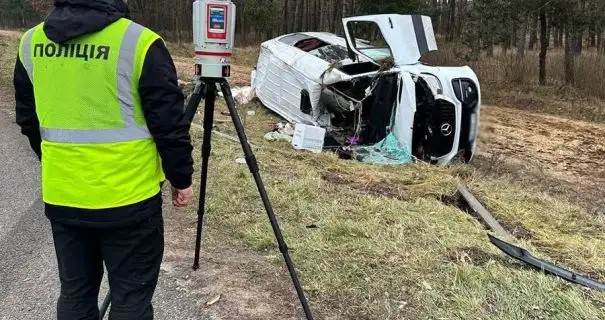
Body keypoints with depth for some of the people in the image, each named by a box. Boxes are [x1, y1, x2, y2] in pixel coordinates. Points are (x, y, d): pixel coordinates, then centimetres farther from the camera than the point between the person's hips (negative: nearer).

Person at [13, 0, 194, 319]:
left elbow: (29, 121, 13)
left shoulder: (30, 43, 3)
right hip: (127, 199, -5)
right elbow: (169, 124, -11)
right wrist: (181, 178, 2)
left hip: (61, 197, 5)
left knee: (75, 291, 19)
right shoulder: (139, 43, -15)